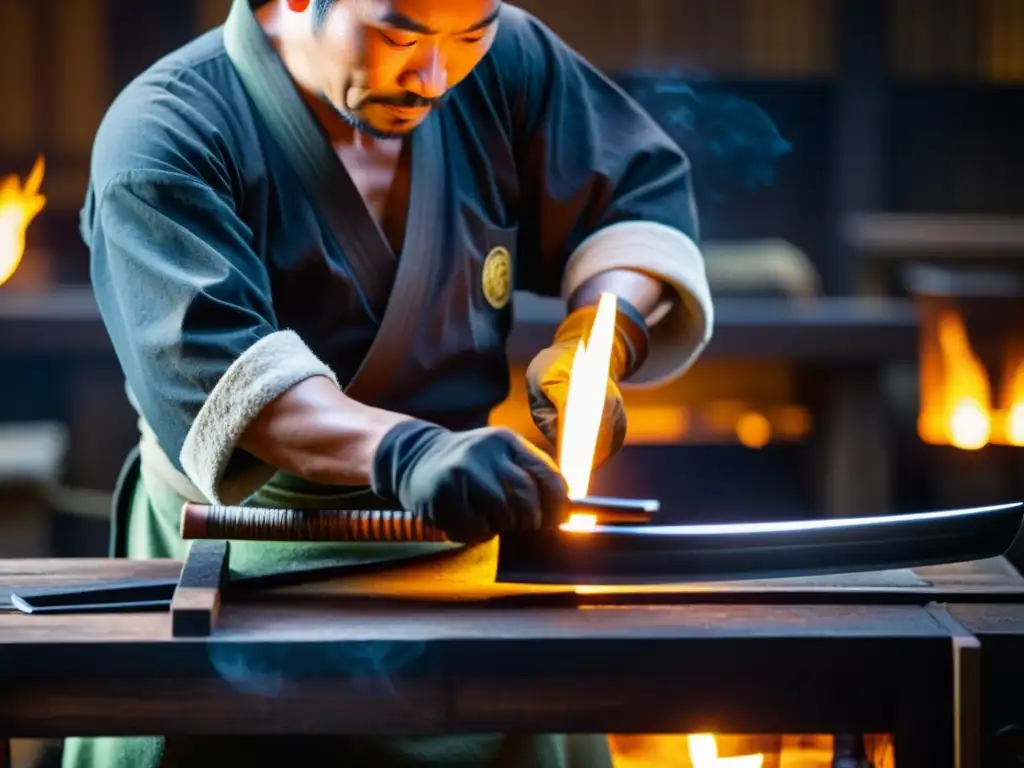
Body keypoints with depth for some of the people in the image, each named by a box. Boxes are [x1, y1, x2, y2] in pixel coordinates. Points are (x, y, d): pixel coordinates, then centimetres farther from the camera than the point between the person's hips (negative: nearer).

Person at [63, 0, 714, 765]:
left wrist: (597, 343, -11)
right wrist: (405, 454, -44)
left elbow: (647, 192, 9)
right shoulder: (164, 135, -15)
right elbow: (204, 365, -28)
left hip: (464, 551, 4)